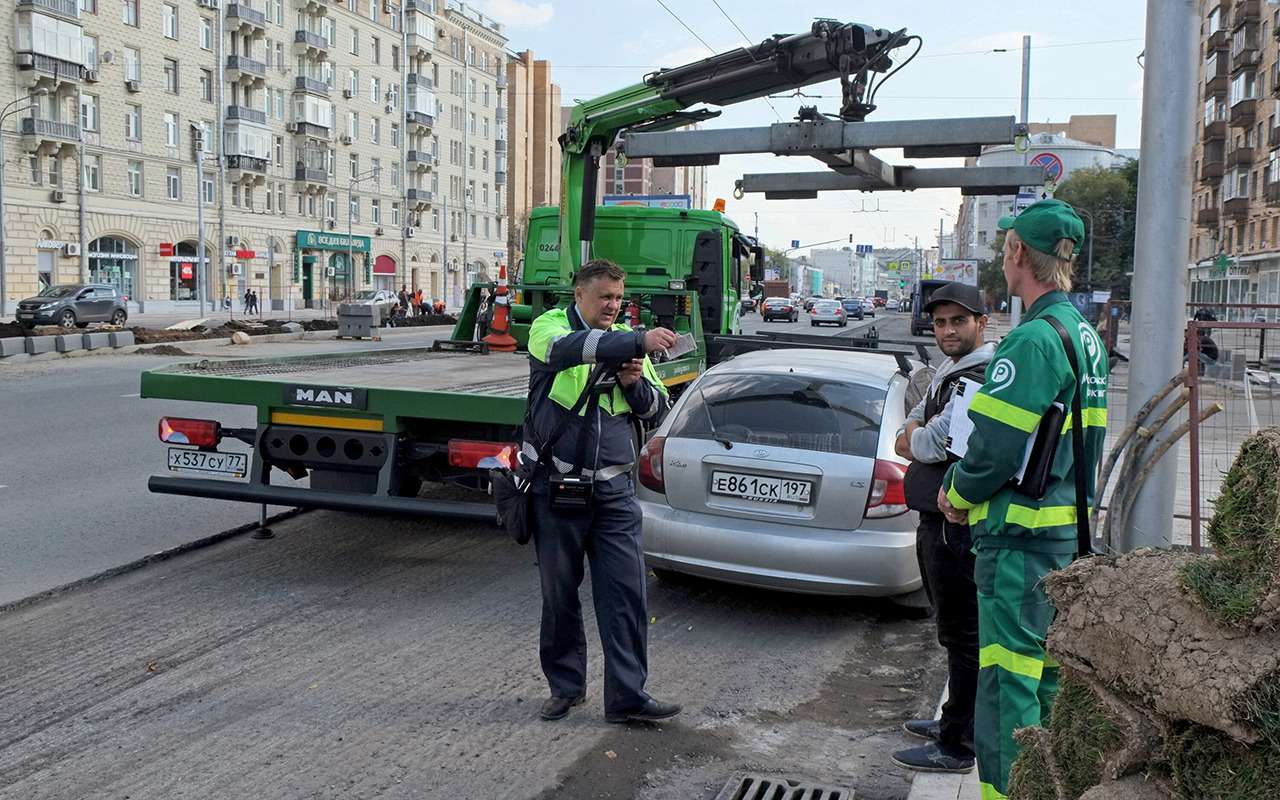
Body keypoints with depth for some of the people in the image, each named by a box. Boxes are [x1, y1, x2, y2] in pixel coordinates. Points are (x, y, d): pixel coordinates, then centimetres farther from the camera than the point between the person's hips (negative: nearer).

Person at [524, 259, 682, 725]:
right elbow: (571, 348, -28)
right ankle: (565, 685, 25)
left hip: (613, 488, 3)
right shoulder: (550, 327, -2)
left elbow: (658, 410, 14)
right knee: (560, 593, 8)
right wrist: (640, 340, -40)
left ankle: (627, 695, 5)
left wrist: (635, 383, -8)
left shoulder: (626, 340, 12)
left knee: (626, 591, -2)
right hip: (556, 485, -3)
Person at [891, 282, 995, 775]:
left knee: (963, 633, -1)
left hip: (959, 525, -10)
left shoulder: (979, 378, -18)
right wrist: (921, 436, -7)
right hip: (938, 518, 10)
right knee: (955, 628, 20)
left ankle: (958, 747, 9)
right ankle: (955, 720, 34)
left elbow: (929, 445, -23)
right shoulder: (947, 374, 15)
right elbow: (905, 443, 15)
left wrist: (917, 437, -1)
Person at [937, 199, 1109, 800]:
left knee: (1007, 681, -1)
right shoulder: (1087, 337, 13)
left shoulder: (1033, 339, -19)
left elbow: (995, 447, -22)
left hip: (1020, 537, -10)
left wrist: (957, 495, -3)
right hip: (1068, 531, 10)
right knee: (1045, 670, 20)